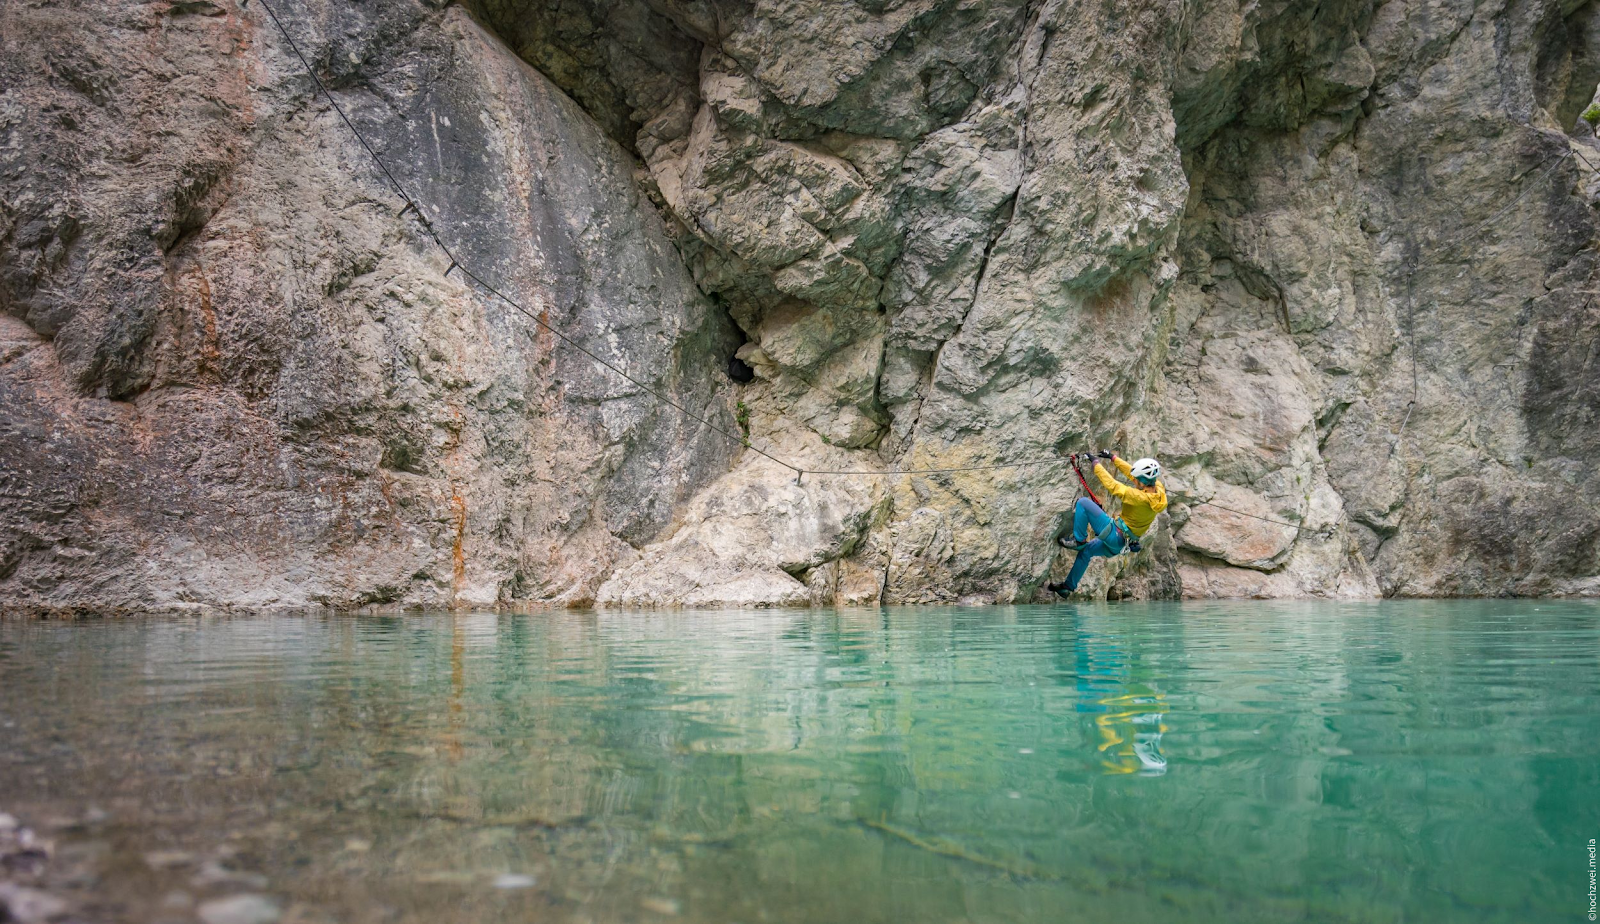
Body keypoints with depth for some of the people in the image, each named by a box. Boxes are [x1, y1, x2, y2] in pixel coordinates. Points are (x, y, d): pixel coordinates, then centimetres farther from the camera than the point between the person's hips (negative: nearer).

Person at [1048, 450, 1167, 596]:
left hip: (1114, 535, -9)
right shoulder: (1158, 488, -7)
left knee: (1083, 502, -10)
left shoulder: (1142, 497, -30)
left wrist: (1097, 465, -14)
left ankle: (1079, 541, 2)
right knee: (1086, 551, 28)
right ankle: (1068, 586, 37)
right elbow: (1131, 472, 6)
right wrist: (1113, 458, 10)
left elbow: (1113, 486, -25)